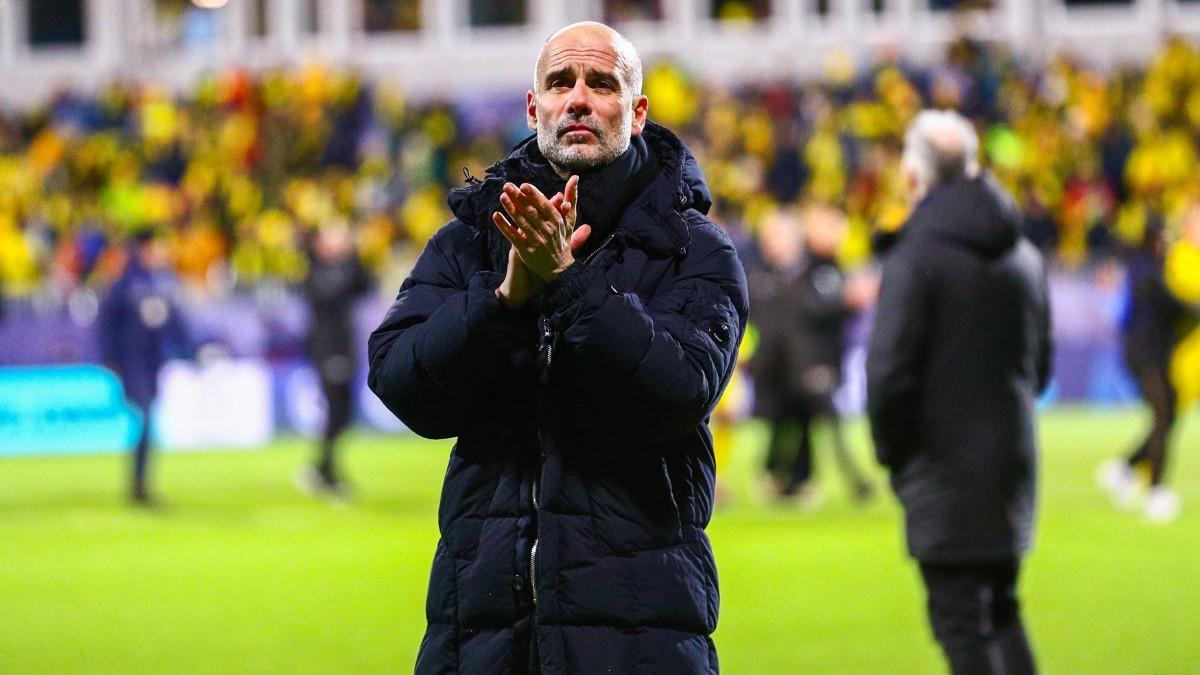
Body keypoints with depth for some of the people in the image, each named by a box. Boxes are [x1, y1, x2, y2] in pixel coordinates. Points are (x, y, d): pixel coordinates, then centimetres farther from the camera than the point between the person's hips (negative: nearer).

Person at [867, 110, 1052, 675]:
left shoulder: (916, 256, -14)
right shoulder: (1023, 255, 8)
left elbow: (889, 372, -17)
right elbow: (1041, 359, 17)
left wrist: (893, 453, -3)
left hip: (945, 471, -7)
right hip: (1012, 457, 7)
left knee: (961, 619, -3)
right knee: (1001, 612, 19)